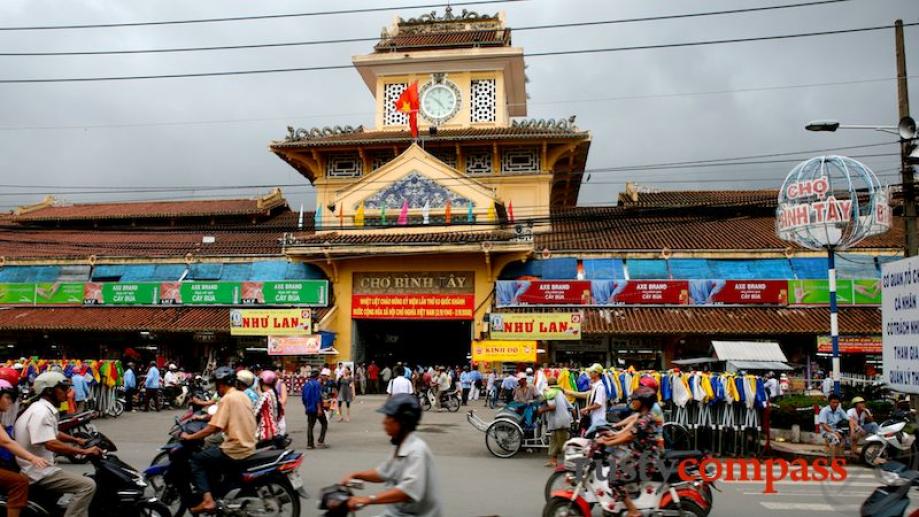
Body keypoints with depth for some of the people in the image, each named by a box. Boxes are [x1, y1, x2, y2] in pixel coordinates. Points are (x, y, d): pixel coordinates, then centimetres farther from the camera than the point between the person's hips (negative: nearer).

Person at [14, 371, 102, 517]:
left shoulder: (44, 408, 11)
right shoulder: (41, 412, -21)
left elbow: (54, 434, 27)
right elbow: (51, 444, -32)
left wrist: (77, 440, 15)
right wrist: (84, 451, -28)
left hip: (38, 468, 11)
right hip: (39, 472, -11)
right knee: (88, 485, -20)